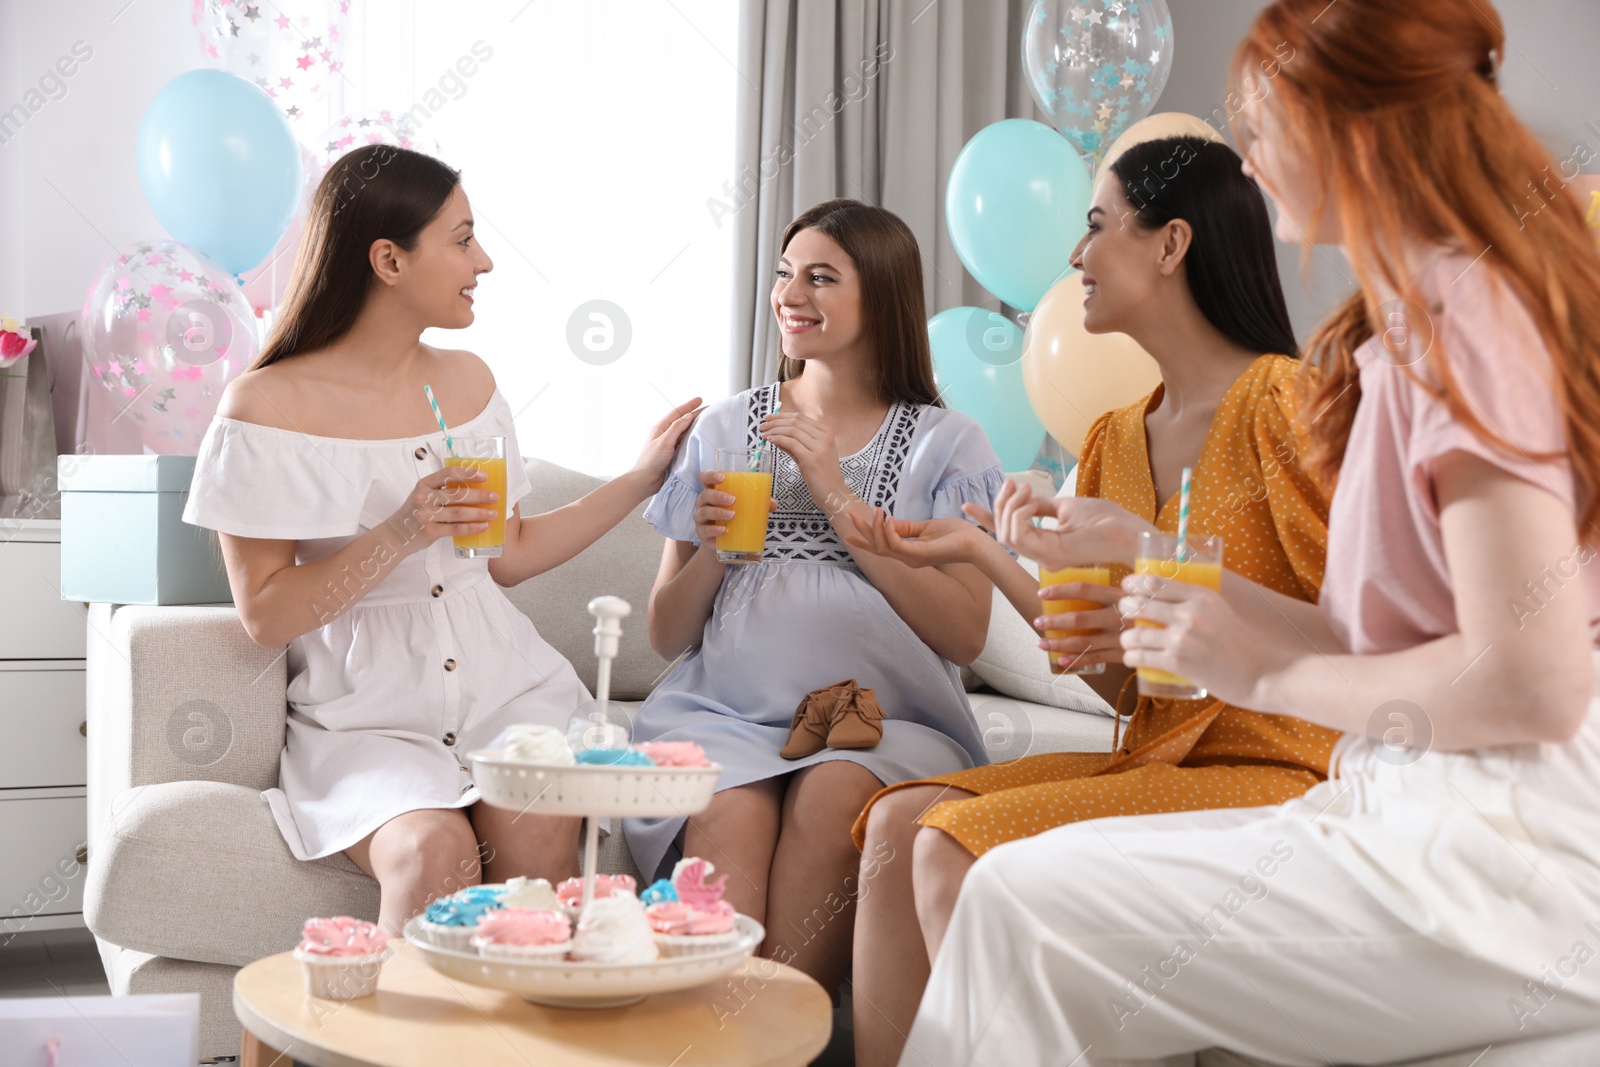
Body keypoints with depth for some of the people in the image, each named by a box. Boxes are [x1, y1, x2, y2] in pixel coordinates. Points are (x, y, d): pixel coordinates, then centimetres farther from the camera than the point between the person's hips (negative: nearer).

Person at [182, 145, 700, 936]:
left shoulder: (468, 380, 12)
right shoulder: (266, 405, -5)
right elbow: (265, 615, -8)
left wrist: (641, 477, 17)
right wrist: (398, 536, -20)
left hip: (503, 684, 4)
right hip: (367, 714, -3)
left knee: (538, 838, -27)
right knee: (433, 851, -32)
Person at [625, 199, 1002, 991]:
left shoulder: (945, 444, 9)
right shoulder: (724, 428, 16)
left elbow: (964, 635, -6)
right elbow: (666, 637, 16)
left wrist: (837, 494, -8)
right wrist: (710, 548, -6)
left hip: (885, 722, -1)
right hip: (727, 717, 2)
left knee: (832, 795, -34)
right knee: (731, 813, -31)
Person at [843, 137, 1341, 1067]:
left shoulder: (1280, 400, -9)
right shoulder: (1117, 440, 14)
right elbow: (1116, 683, 12)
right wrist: (982, 551, 12)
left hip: (1277, 775, -7)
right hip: (1156, 761, 8)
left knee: (959, 848, -22)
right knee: (901, 818, -9)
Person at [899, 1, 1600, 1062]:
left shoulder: (1468, 315, -15)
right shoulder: (1418, 317, 16)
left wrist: (1272, 673, -10)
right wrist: (1136, 557, 14)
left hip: (1496, 869, -9)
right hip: (1416, 811, 9)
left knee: (1022, 903, -15)